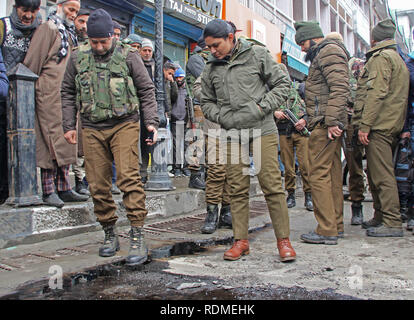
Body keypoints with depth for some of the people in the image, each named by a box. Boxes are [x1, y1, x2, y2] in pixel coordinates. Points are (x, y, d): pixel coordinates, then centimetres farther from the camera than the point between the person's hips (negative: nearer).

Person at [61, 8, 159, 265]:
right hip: (92, 129, 4)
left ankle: (138, 236, -12)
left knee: (129, 177, -17)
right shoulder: (78, 57, 8)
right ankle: (110, 234, 20)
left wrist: (152, 122, -5)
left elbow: (147, 91, 4)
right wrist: (69, 125, 11)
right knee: (98, 185, 4)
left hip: (124, 124, -3)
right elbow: (68, 93, 17)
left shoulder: (128, 56, 0)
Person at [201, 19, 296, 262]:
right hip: (232, 134, 3)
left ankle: (284, 240, 6)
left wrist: (262, 108, -8)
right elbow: (207, 102, 19)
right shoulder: (211, 69, 13)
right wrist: (223, 118, 0)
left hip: (262, 130, -3)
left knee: (272, 185, -4)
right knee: (238, 189, 5)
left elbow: (282, 83, 3)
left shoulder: (257, 54, 3)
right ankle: (241, 240, 14)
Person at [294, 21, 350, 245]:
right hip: (328, 124, 11)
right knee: (332, 174, 11)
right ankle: (336, 225, 19)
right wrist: (308, 118, 23)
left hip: (325, 124, -11)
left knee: (319, 174, -10)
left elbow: (340, 88, -19)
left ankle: (327, 231, -6)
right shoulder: (323, 54, 26)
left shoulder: (329, 51, -6)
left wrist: (332, 121, -24)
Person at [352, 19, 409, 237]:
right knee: (376, 174, 14)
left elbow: (376, 94, -18)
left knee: (382, 175, -9)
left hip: (379, 126, -10)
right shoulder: (397, 58, 25)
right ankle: (380, 217, 21)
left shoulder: (381, 58, -7)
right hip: (391, 125, 10)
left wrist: (365, 125, -20)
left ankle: (392, 223, -7)